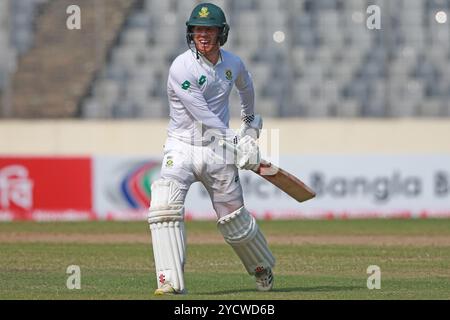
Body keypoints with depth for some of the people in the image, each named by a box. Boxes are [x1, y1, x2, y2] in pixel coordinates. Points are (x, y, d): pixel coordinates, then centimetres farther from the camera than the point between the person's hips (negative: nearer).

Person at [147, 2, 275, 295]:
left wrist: (250, 122, 40)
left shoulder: (233, 64, 2)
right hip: (182, 147, -3)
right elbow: (204, 116, -19)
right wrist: (238, 145, -19)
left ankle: (262, 269, 37)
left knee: (236, 221, 9)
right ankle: (171, 283, -24)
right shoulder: (182, 68, -15)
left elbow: (246, 86, 28)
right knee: (164, 207, -25)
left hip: (218, 150, 3)